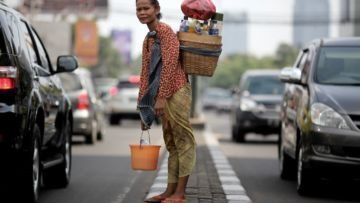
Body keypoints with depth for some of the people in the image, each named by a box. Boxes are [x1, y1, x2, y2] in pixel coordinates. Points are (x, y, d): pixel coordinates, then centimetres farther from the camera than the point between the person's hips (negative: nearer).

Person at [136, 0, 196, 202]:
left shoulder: (165, 31, -9)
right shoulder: (148, 40, 18)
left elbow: (170, 64, -17)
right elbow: (146, 74, 21)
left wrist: (161, 97, -20)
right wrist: (144, 108, 19)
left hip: (176, 92, -9)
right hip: (163, 96, 9)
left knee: (183, 141, -5)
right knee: (171, 143, 12)